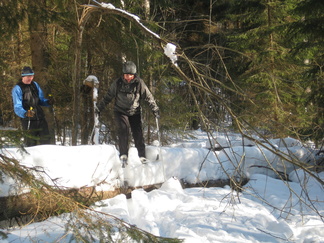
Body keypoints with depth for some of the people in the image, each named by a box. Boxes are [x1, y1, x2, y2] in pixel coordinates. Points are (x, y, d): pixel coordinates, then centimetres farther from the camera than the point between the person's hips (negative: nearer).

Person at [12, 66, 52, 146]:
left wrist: (48, 102, 0)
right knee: (31, 143, -6)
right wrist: (25, 113, -33)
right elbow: (17, 107, -13)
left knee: (46, 140, 6)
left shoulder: (35, 85, 14)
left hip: (40, 118, 6)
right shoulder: (17, 89, -6)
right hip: (28, 121, -5)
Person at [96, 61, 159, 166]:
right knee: (123, 129, -21)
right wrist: (99, 107, 9)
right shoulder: (117, 83, -5)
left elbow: (148, 96, 1)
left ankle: (142, 156, 0)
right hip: (120, 111, -1)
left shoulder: (139, 83, -7)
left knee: (138, 132, -8)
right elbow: (108, 96, 7)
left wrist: (155, 109, -2)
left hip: (135, 112, 1)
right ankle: (123, 155, -22)